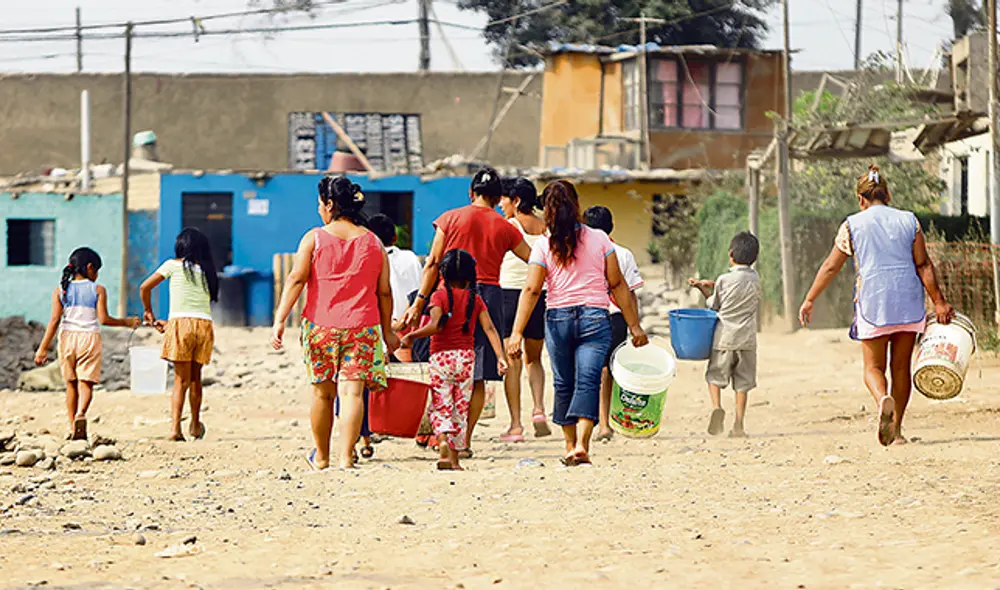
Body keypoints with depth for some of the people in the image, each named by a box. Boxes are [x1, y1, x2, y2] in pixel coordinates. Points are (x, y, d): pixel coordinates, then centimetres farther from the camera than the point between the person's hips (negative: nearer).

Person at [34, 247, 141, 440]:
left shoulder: (60, 290, 4)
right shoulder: (98, 290, -2)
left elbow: (55, 320, -2)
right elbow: (103, 319, -8)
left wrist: (43, 348, -2)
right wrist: (126, 322, 6)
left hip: (67, 338, 2)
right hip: (90, 338, -2)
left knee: (71, 383, 12)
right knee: (86, 382, -4)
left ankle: (73, 428, 12)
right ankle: (81, 414, -32)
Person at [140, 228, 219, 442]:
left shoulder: (173, 265, 4)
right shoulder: (207, 270, 15)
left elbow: (145, 287, 5)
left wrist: (149, 312, 21)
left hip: (181, 323, -3)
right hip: (204, 324, 3)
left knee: (181, 379, -4)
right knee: (195, 378, 18)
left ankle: (175, 427, -15)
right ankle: (195, 425, 29)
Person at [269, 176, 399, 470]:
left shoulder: (314, 238, 0)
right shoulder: (373, 242, 7)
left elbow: (296, 280, -7)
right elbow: (384, 292, 8)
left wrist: (279, 321, -9)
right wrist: (387, 331, 17)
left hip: (320, 325, 0)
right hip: (362, 327, 0)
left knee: (322, 393, 12)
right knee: (352, 391, -5)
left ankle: (321, 457, 24)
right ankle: (346, 456, -16)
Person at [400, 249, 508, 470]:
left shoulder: (440, 296, -5)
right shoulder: (475, 299, 6)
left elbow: (436, 326, -19)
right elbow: (489, 328, -2)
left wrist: (412, 336, -8)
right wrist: (500, 356, -5)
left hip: (441, 357, -3)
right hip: (466, 357, 3)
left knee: (440, 406, 1)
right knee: (460, 408, 10)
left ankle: (443, 441, -28)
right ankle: (454, 459, 11)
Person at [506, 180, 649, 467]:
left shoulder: (543, 245, 0)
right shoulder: (599, 239, 3)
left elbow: (531, 290, -6)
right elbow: (617, 285, 3)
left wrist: (517, 333, -7)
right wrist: (634, 326, 8)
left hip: (558, 318, 1)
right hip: (595, 317, 0)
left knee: (564, 384, 13)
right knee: (588, 381, -6)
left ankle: (570, 445, 21)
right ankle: (581, 445, -22)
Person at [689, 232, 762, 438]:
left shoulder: (724, 280, -9)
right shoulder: (755, 279, 3)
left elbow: (714, 305, 1)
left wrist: (703, 288, 15)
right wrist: (712, 286, 15)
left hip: (724, 337, -3)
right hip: (747, 338, 3)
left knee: (715, 375, 11)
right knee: (742, 382, 7)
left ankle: (716, 406, -14)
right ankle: (738, 425, 3)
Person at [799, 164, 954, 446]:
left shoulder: (853, 225, 1)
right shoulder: (909, 220, 5)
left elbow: (830, 267, 4)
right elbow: (923, 265, 1)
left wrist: (809, 301, 13)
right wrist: (939, 302, 6)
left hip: (873, 303, -2)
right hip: (908, 301, 2)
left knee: (874, 367, 5)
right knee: (901, 367, 11)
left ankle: (884, 399, -27)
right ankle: (896, 429, 11)